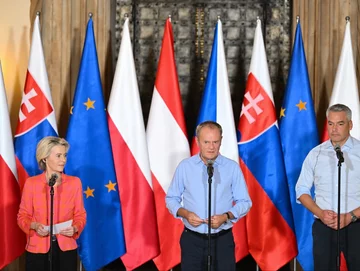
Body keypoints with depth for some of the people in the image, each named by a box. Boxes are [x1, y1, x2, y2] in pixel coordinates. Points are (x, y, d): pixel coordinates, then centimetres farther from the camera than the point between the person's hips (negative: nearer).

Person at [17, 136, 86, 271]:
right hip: (38, 249, -1)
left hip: (66, 249, 1)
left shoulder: (74, 182, 1)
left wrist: (75, 228, -14)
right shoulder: (31, 183, -3)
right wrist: (34, 226, -17)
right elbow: (23, 216, 2)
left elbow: (80, 215, 5)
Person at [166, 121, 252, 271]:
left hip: (223, 240, 0)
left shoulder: (232, 167, -2)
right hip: (192, 240, 1)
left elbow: (244, 202, 1)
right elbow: (171, 198, 7)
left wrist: (226, 216, -16)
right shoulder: (184, 166, 0)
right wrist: (185, 213, -12)